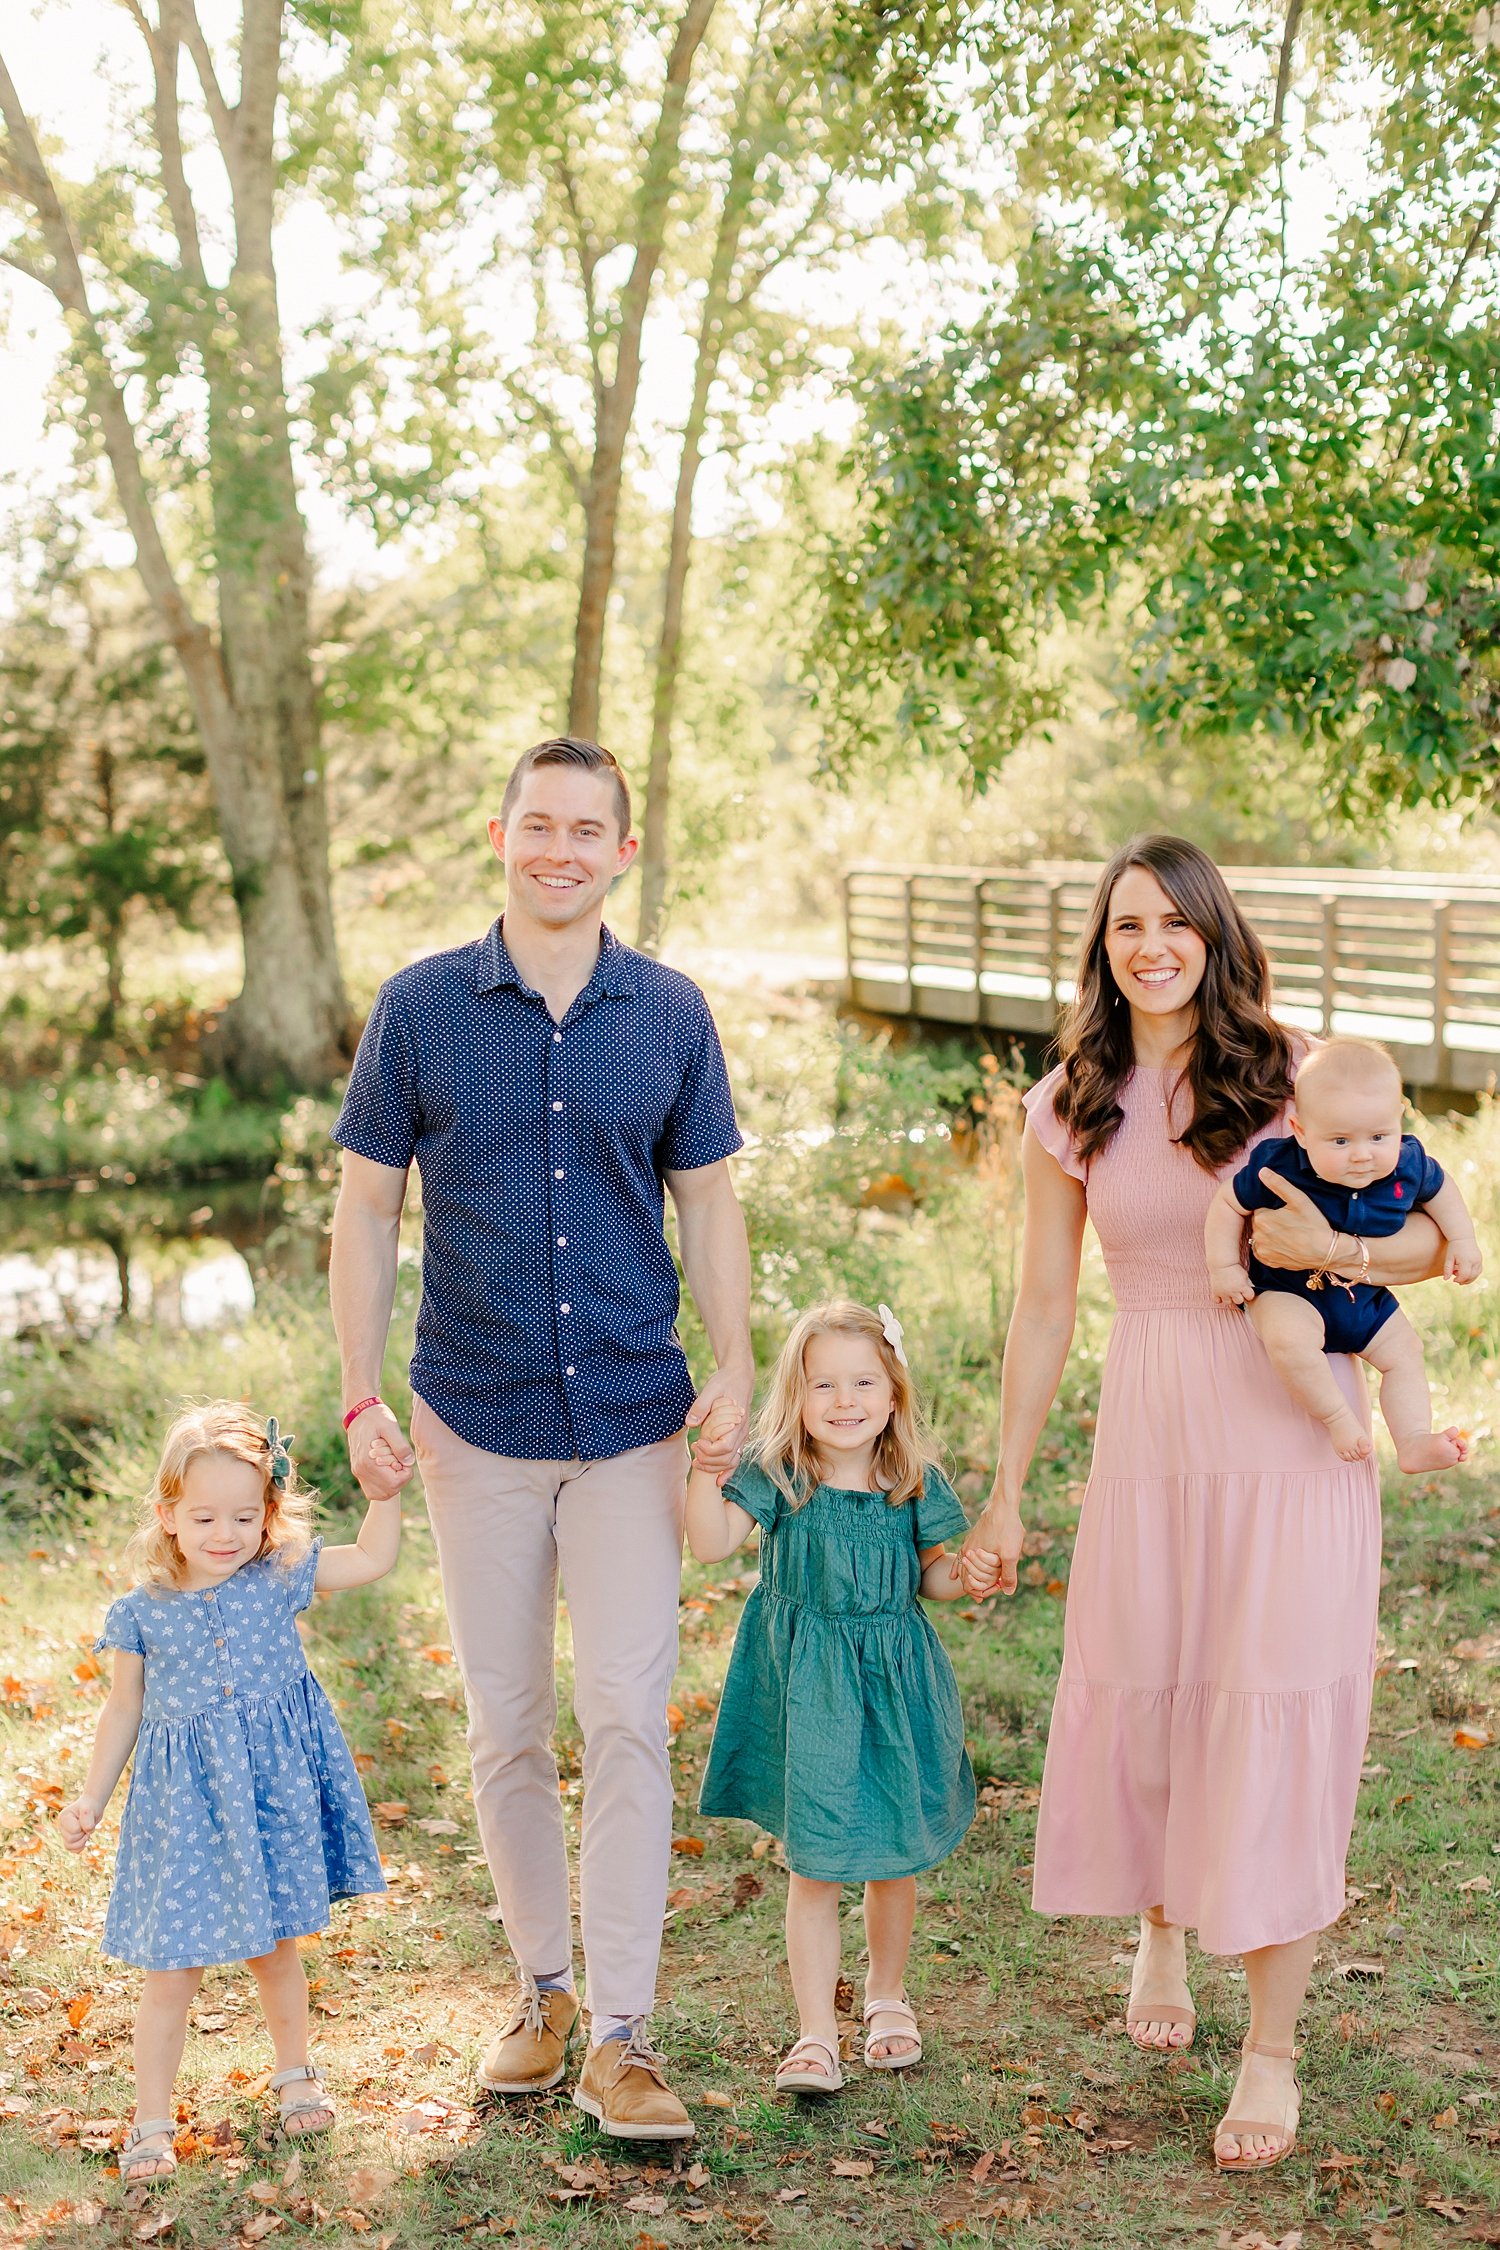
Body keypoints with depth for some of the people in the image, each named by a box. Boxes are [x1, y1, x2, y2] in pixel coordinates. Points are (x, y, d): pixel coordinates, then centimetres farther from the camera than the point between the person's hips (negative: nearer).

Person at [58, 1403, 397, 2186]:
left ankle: (294, 2071, 41)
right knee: (172, 1968, 1)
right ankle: (152, 2120, 16)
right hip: (184, 1806, -1)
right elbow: (125, 1709, 5)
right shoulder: (142, 1613, -6)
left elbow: (374, 1558, -1)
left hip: (273, 1795, 1)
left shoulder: (280, 1579, -4)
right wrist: (90, 1799, 5)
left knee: (274, 1946, 18)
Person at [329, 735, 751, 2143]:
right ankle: (542, 1988, 26)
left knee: (627, 1717, -4)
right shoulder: (420, 1007, -2)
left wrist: (735, 1364, -4)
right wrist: (361, 1400, -5)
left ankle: (619, 2035, 4)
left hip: (631, 1416, 0)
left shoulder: (670, 1014, 2)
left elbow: (708, 1201, 9)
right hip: (476, 1418, 0)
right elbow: (365, 1207, 2)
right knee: (506, 1727, 9)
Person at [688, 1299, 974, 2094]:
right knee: (813, 1864, -1)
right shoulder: (776, 1476, -8)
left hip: (892, 1681, 2)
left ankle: (886, 1998, 39)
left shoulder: (915, 1481, -1)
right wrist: (708, 1464, -32)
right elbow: (711, 1543, -20)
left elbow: (935, 1575, 10)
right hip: (805, 1690, -2)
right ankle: (815, 2035, 9)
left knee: (894, 1856, 14)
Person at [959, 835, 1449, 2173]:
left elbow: (1439, 1240, -1)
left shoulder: (1288, 1080, -3)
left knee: (1275, 1724, -2)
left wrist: (1335, 1249, -22)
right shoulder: (1069, 1111, 4)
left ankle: (1272, 2051, 11)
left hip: (1294, 1438, -2)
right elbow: (1044, 1310, 8)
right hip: (1150, 1437, 2)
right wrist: (1004, 1501, 9)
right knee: (1137, 1703, 8)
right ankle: (1159, 1933, 40)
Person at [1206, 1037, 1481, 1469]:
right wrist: (1224, 1266, -13)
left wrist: (1462, 1241, 7)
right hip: (1287, 1293, -5)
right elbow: (1228, 1203, -11)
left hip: (1366, 1299, 5)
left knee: (1404, 1352, 4)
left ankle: (1413, 1443, 15)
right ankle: (1337, 1419, -18)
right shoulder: (1277, 1169, -27)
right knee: (1289, 1337, -33)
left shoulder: (1409, 1165, -14)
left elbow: (1440, 1190, 10)